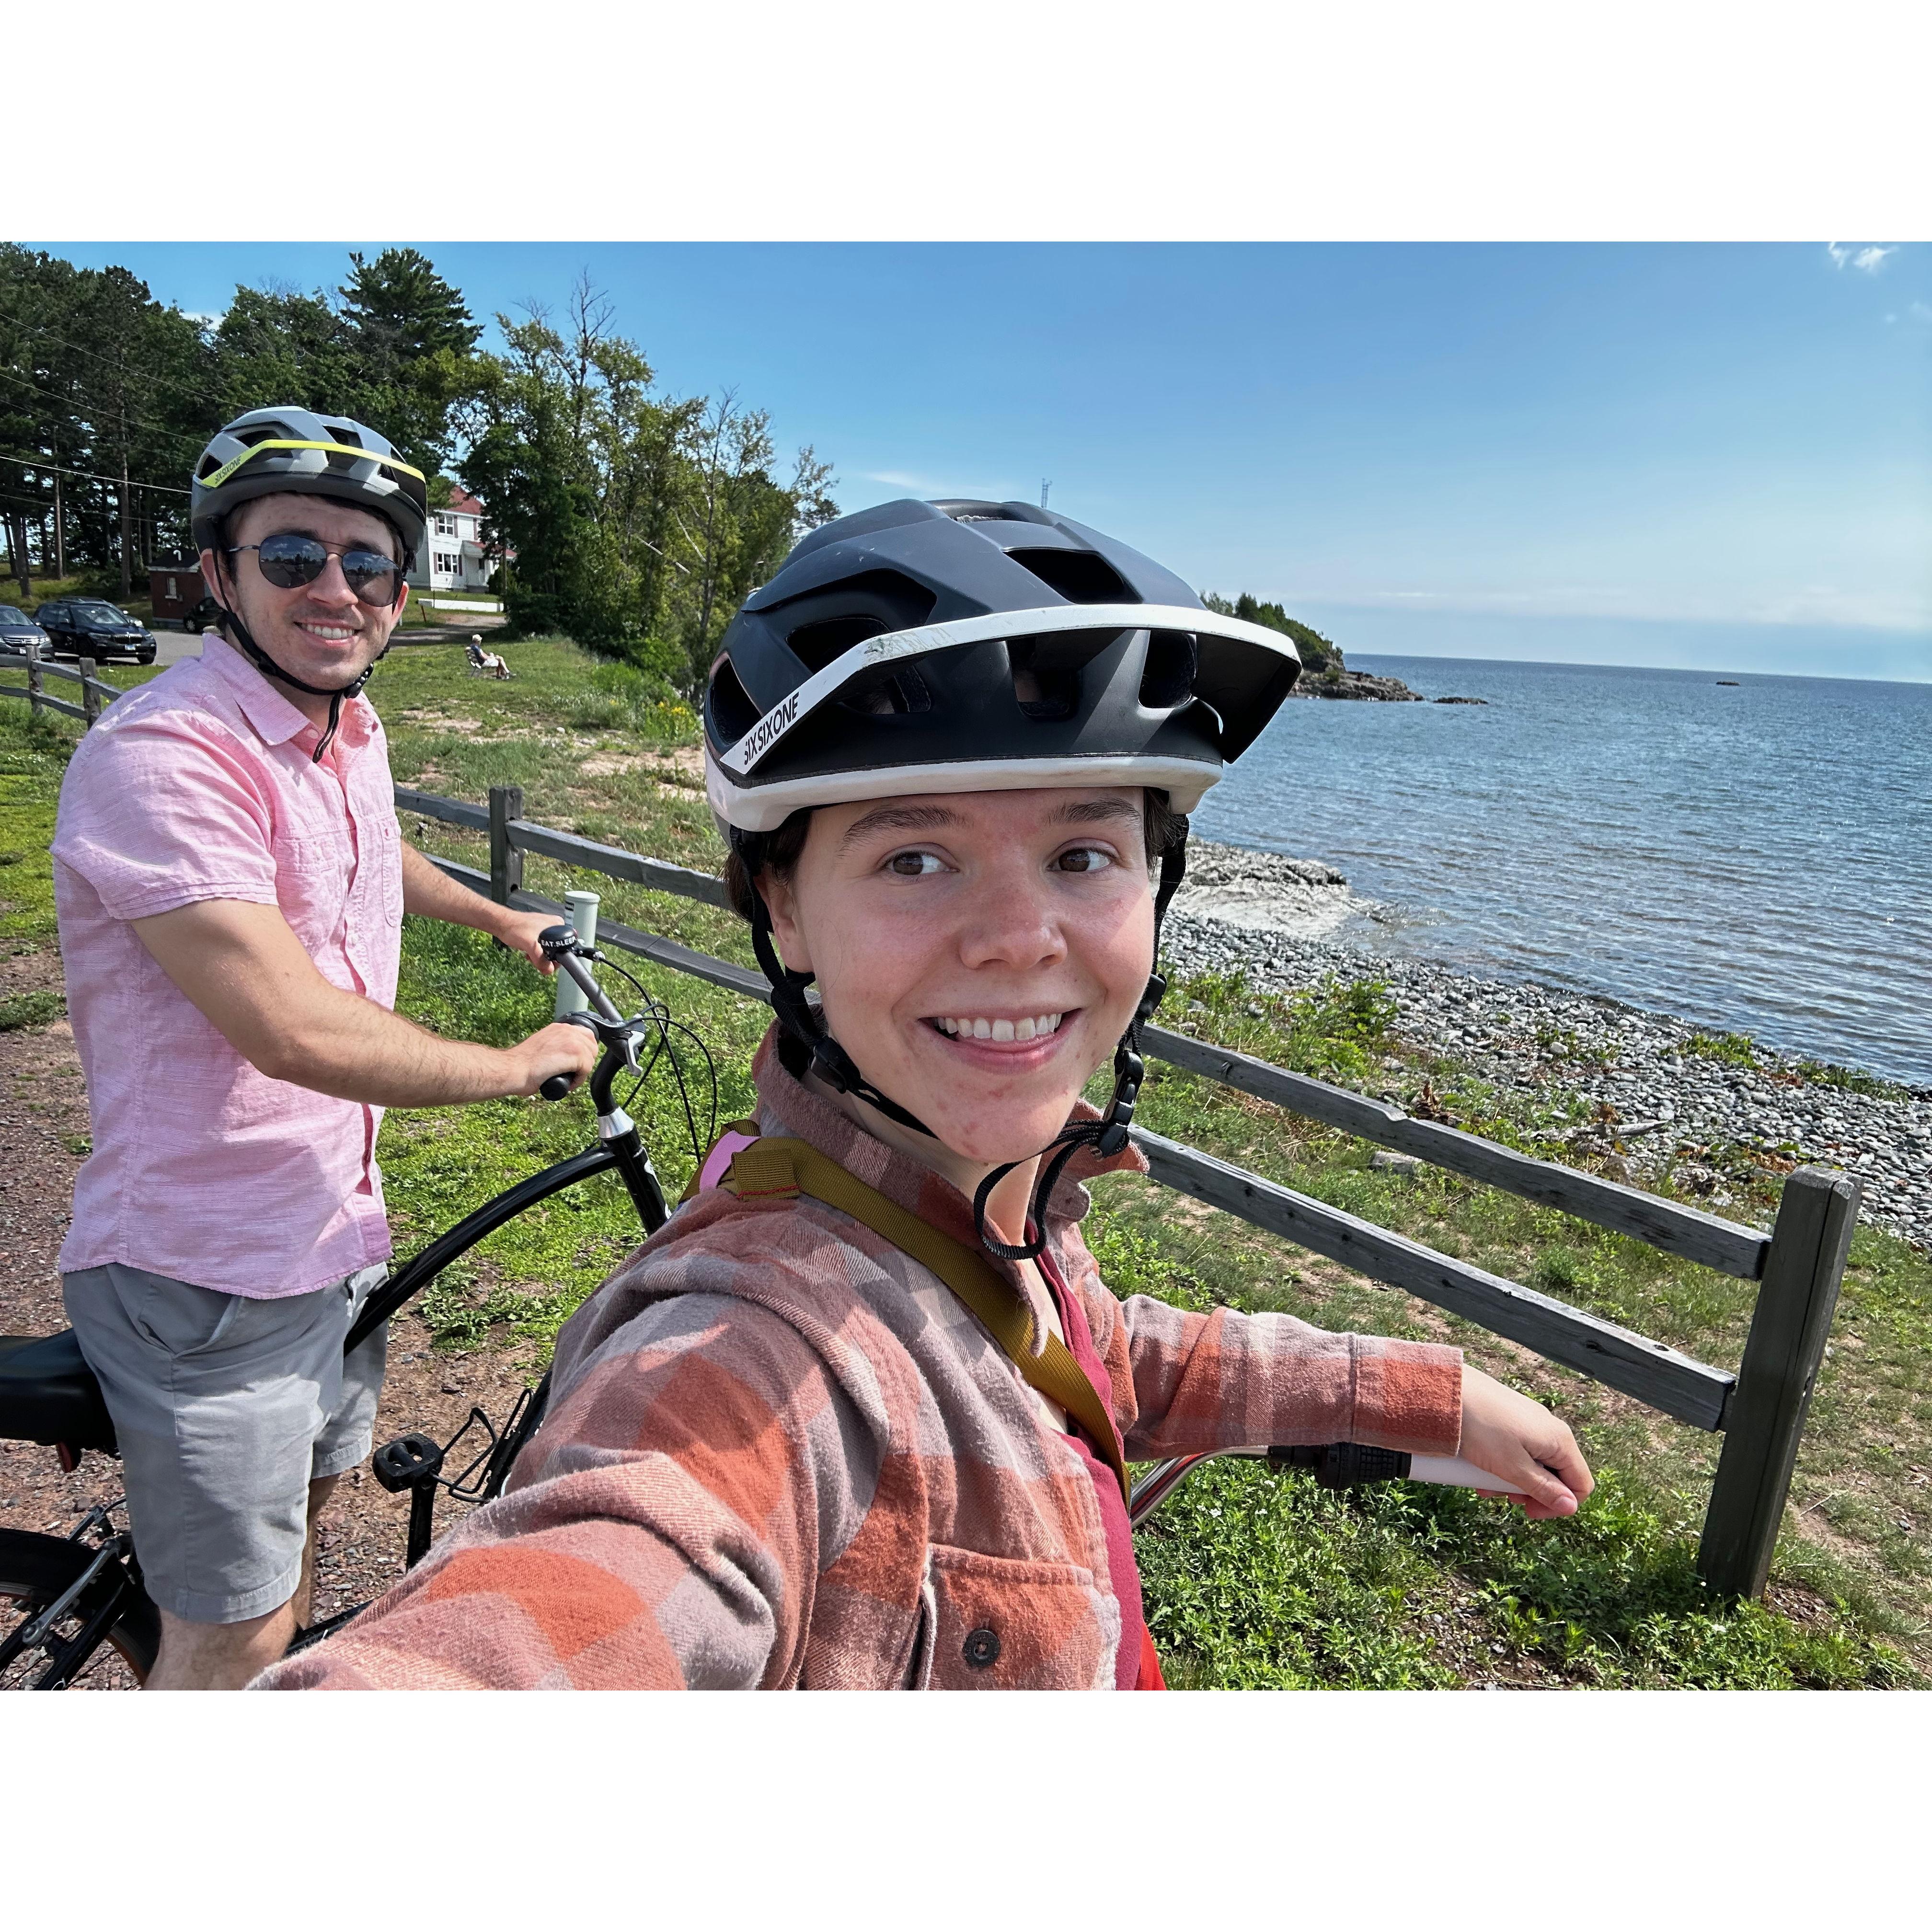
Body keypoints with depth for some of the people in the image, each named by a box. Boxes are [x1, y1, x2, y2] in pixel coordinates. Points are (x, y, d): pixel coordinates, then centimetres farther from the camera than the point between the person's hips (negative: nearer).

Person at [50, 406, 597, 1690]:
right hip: (207, 1270, -8)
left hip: (332, 1231, 8)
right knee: (232, 1635, 9)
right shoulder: (162, 756, -25)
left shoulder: (351, 731, 4)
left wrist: (498, 918, 40)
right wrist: (520, 1066, -19)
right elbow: (298, 1031, -33)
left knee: (311, 1499, 28)